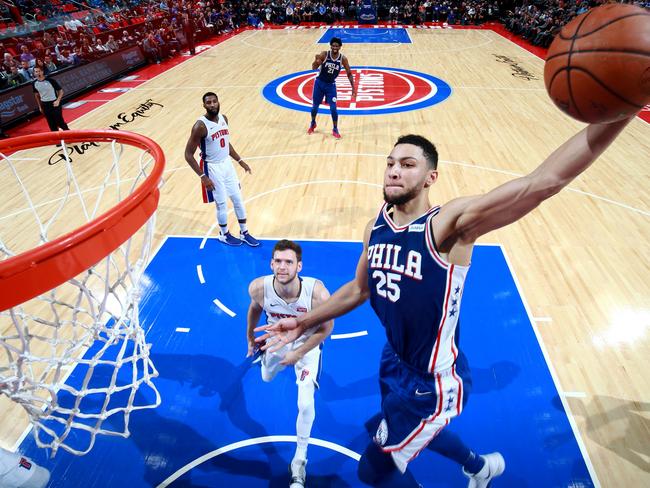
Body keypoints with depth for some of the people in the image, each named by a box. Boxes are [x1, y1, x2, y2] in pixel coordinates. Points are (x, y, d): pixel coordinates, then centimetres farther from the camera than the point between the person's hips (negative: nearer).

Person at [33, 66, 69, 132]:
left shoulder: (50, 80, -13)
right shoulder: (35, 83, 1)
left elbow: (60, 91, -7)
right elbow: (36, 95, 15)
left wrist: (58, 101, -19)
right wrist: (40, 106, 14)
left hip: (54, 103, -4)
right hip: (44, 105, 4)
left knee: (60, 122, -2)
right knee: (51, 124, 9)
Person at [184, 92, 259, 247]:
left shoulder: (224, 118, 1)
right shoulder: (200, 126, -21)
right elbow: (188, 154, -19)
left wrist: (240, 161, 13)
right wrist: (203, 176, -23)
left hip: (227, 164, 7)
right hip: (212, 168, -7)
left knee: (238, 199, 12)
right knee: (222, 204, 5)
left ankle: (244, 233, 28)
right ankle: (224, 234, 29)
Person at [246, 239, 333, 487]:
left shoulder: (317, 293, -41)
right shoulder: (258, 288, -32)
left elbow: (326, 329, -20)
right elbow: (255, 308, -5)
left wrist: (298, 354, -16)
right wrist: (250, 338, 9)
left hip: (307, 342, -3)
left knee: (306, 404, -12)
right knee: (266, 378, 30)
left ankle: (300, 460, 15)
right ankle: (267, 354, 68)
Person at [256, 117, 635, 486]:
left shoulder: (451, 223, -26)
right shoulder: (376, 227, -5)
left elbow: (544, 182, -40)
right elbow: (358, 290, 9)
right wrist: (303, 323, 12)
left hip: (433, 382, -7)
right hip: (396, 362, 7)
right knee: (412, 432, 34)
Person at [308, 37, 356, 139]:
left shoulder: (343, 59, -11)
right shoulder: (324, 54, -14)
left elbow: (349, 73, -2)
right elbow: (313, 68, -16)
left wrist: (353, 88, -8)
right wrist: (317, 62, -38)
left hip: (331, 85, 0)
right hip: (319, 83, 0)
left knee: (333, 108, -9)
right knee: (314, 106, 9)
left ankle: (335, 129, 9)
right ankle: (313, 124, 36)